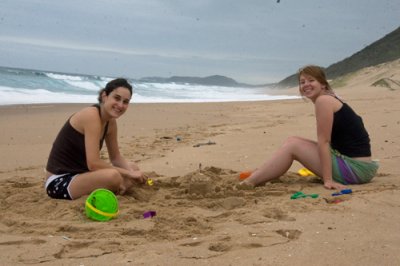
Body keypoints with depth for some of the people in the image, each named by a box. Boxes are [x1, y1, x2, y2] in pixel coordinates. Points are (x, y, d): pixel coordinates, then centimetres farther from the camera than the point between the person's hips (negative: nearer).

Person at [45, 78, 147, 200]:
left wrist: (131, 171, -8)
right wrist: (128, 174, -19)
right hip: (60, 181, -9)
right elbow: (94, 163, -27)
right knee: (112, 176, -33)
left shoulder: (111, 122, 4)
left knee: (133, 169, 7)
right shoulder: (91, 115, -22)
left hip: (79, 175, 9)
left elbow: (116, 158, 13)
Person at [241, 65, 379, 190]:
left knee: (293, 145, -4)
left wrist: (328, 180, -17)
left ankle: (250, 183, -1)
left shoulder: (323, 100, -12)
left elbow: (323, 142, -16)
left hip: (354, 168, -9)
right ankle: (257, 175, 20)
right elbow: (326, 143, 15)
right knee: (292, 142, 13)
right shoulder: (330, 99, 16)